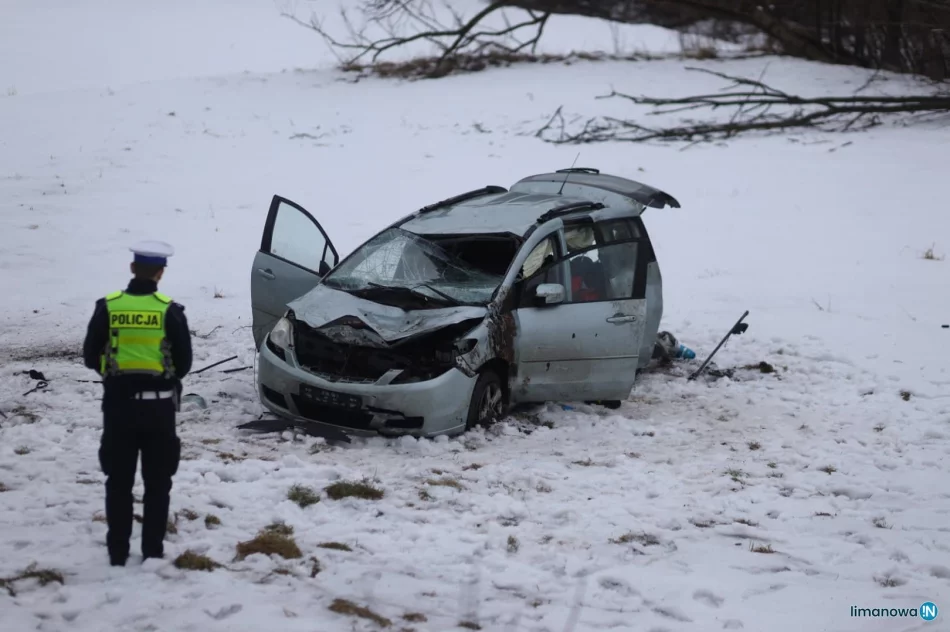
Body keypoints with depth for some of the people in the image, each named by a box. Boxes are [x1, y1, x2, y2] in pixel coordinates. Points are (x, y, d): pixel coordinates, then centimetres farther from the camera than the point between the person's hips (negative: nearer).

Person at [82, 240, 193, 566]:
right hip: (158, 404, -1)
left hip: (118, 402, 1)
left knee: (119, 481, 10)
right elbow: (184, 362, -4)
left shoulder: (108, 307, -5)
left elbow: (90, 356, 1)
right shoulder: (170, 311, -8)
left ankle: (117, 552, 12)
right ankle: (153, 550, 10)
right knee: (157, 482, 9)